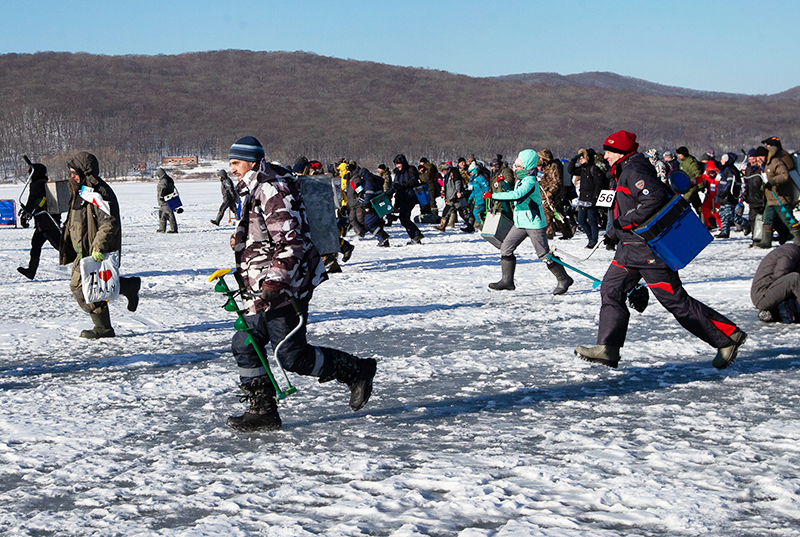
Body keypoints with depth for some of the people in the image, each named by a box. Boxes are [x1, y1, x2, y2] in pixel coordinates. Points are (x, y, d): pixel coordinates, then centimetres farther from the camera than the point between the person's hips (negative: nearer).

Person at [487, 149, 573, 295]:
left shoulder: (530, 181, -21)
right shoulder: (521, 180, 10)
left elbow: (517, 196, -35)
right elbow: (514, 193, 26)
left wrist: (493, 195, -31)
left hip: (534, 223, -9)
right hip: (520, 223, 9)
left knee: (544, 254, -4)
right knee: (506, 248, 5)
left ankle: (564, 279, 10)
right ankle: (507, 281, 12)